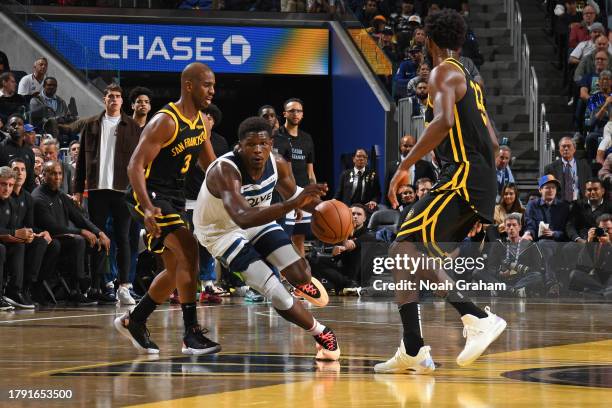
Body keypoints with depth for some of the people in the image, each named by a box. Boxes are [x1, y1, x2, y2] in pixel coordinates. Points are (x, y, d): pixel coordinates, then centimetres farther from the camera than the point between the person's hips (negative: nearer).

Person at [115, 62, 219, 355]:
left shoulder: (202, 123, 6)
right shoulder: (165, 122, -19)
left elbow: (210, 166, 20)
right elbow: (136, 165, -24)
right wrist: (148, 208, -35)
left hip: (174, 198, 9)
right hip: (149, 195, -9)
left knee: (177, 269, 13)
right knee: (188, 251, -21)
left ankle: (133, 321, 30)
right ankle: (191, 334, -20)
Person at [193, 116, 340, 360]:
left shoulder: (277, 164, -18)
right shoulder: (225, 171, -38)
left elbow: (293, 195, 3)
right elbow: (243, 218, -52)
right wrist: (293, 204, -61)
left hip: (258, 220, 5)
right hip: (222, 231, -5)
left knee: (300, 275, -3)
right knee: (274, 292, -16)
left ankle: (304, 283, 38)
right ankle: (322, 335, 6)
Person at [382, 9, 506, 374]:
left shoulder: (443, 73, -4)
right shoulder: (470, 82, 24)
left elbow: (444, 121, -23)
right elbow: (493, 142, 24)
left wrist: (405, 166, -20)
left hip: (462, 176, -10)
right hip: (482, 184, 10)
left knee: (405, 250, -17)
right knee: (406, 255, 10)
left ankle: (479, 319, -24)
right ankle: (413, 353, 4)